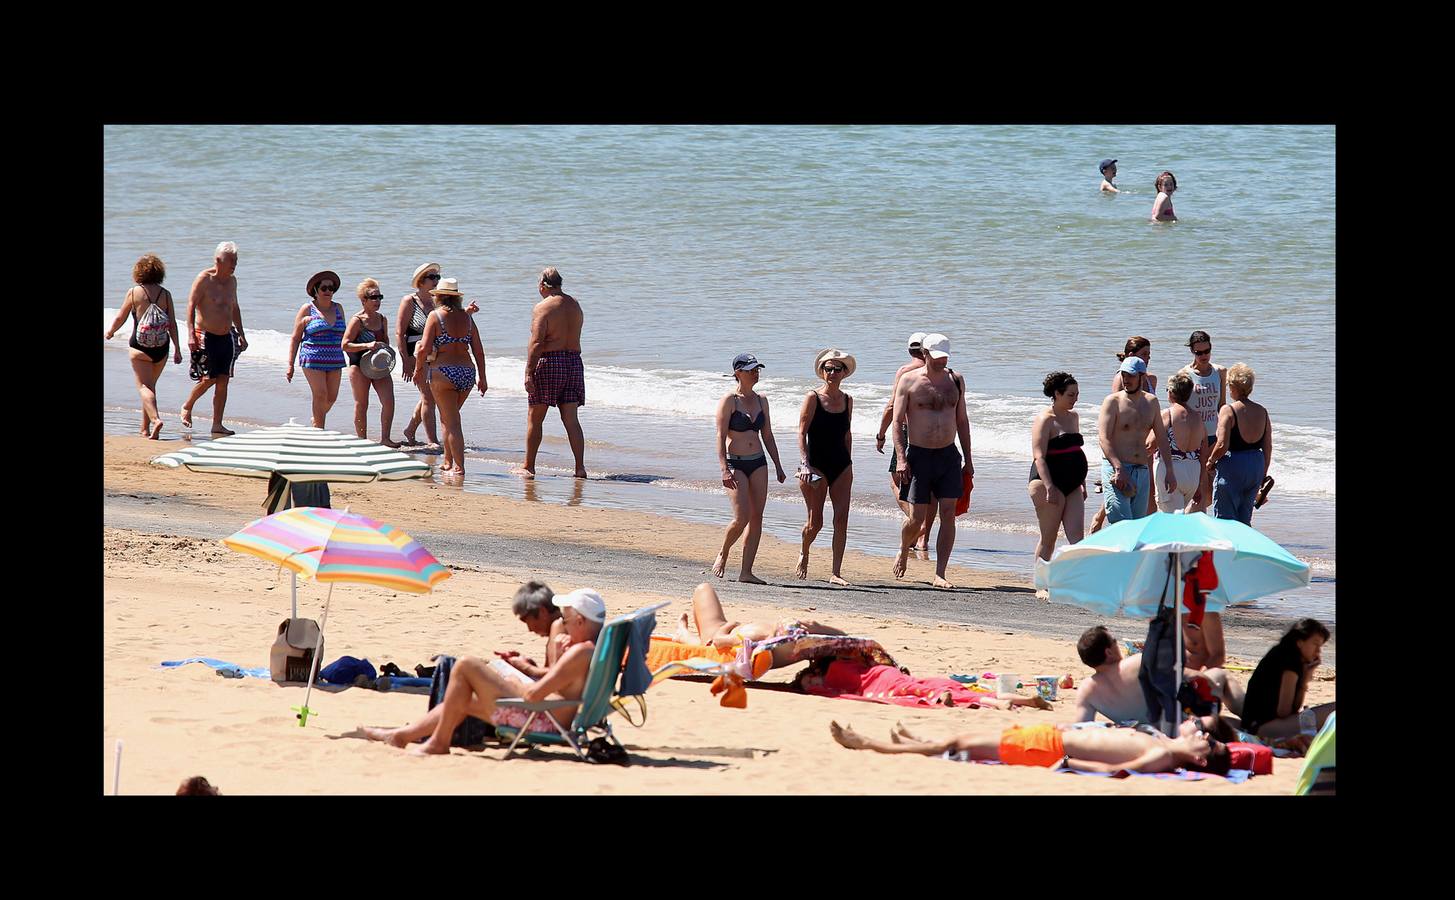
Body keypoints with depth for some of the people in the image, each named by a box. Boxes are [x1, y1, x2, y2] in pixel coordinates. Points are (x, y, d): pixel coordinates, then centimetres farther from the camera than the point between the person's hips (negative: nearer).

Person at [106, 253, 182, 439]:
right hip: (162, 347, 4)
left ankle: (155, 419, -30)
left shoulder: (133, 293, -5)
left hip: (140, 347, -4)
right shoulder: (166, 294, 1)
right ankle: (145, 427, 23)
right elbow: (173, 324, -1)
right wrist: (177, 349, 3)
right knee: (150, 385, 18)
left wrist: (110, 332, 25)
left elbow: (120, 317, 5)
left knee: (144, 386, -6)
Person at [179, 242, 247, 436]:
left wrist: (241, 334, 21)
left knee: (223, 381, 1)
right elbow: (191, 305, -13)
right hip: (206, 337, -7)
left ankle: (217, 424, 5)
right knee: (208, 379, -9)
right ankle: (187, 407, 17)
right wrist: (191, 334, -21)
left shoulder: (231, 280, 12)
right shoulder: (204, 278, -10)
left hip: (226, 337, 7)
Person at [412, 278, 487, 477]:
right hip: (467, 371, 5)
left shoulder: (436, 316, -4)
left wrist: (418, 369, 4)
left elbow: (425, 347, -12)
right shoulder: (466, 317, 8)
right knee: (448, 418, 21)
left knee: (451, 422, 0)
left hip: (443, 372, -5)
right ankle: (448, 463, 24)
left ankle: (458, 467, -4)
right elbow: (478, 350, 9)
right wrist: (482, 378, 15)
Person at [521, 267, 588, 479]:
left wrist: (529, 372, -16)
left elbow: (536, 343, -15)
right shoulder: (575, 306, 10)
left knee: (534, 419, 6)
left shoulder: (543, 308, -10)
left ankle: (528, 467, 11)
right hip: (574, 362, 6)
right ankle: (580, 467, -3)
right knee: (571, 419, 5)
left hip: (549, 362, -5)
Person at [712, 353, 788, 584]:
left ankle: (746, 571, 2)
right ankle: (722, 555, 13)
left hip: (758, 463, 6)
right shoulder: (729, 400, -6)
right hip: (735, 464, -6)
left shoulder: (761, 400, 12)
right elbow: (721, 437, -12)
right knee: (741, 518, -14)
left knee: (757, 517, -1)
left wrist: (778, 467, 15)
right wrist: (724, 469, -21)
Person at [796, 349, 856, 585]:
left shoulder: (847, 400, 9)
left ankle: (836, 573, -5)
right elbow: (802, 432, -9)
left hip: (841, 466, 4)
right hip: (816, 466, -4)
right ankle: (803, 554, 30)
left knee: (841, 519, -7)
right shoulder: (813, 398, -5)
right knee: (816, 522, -2)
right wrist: (804, 464, -19)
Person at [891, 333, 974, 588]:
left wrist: (968, 460, 12)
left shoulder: (955, 380, 8)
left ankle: (940, 574, -4)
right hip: (918, 455, -3)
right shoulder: (909, 381, -4)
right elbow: (897, 421, -6)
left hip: (948, 455, 3)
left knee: (948, 513, -6)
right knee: (917, 519, -3)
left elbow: (962, 420, 15)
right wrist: (901, 458, -16)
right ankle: (903, 551, 29)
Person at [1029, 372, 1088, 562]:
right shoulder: (1045, 419, -9)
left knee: (1077, 538, -3)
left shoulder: (1073, 417, 15)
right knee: (1048, 539, -2)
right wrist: (1049, 488, -25)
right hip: (1048, 483, -7)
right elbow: (1039, 457, -16)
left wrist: (1082, 484, 23)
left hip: (1072, 485, 7)